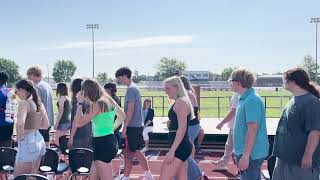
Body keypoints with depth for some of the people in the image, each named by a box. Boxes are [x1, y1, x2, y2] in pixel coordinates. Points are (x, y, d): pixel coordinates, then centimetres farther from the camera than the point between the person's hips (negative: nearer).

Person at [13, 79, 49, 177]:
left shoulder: (24, 103, -13)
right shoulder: (39, 103, 9)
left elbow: (20, 123, -30)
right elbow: (46, 125, 16)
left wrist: (19, 137, -15)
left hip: (28, 142, -8)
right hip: (39, 140, 8)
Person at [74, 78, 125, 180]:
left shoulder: (97, 104, -16)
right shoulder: (110, 101, 9)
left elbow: (79, 123, -15)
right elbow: (123, 117, 22)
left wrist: (80, 103, -8)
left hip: (102, 144, -9)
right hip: (111, 140, 9)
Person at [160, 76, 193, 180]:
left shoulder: (181, 102, -12)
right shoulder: (179, 102, 19)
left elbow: (182, 128, -20)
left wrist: (172, 150, -23)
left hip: (180, 147, -11)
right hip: (181, 147, 11)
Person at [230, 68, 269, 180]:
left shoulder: (251, 100, -20)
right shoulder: (245, 98, 10)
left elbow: (252, 130, -24)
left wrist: (245, 156, -24)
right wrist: (241, 153, 22)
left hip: (251, 153, -10)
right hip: (248, 151, 10)